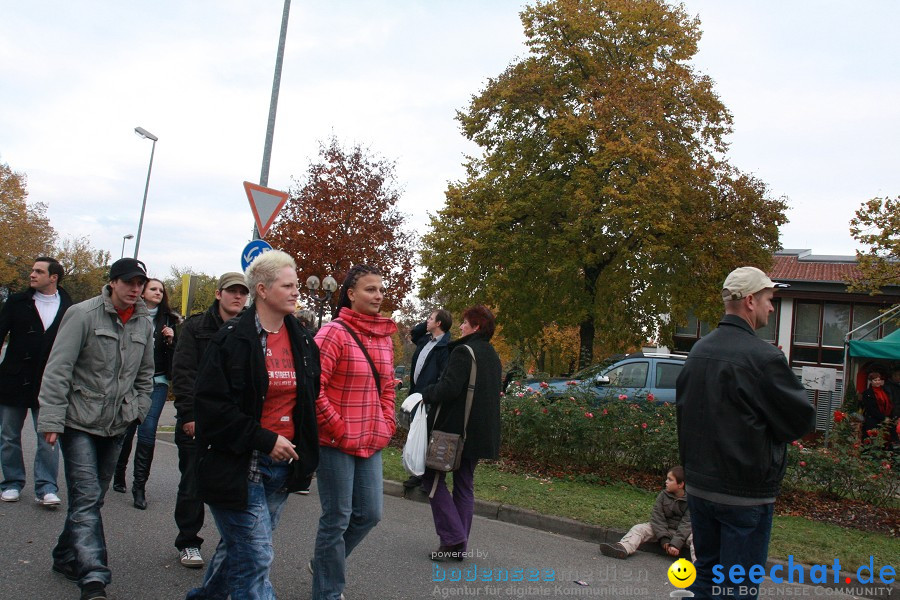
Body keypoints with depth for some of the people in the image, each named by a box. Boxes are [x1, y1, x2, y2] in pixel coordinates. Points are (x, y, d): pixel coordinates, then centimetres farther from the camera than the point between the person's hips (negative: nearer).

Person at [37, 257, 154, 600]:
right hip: (79, 422, -5)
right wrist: (51, 420, -17)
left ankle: (66, 557, 33)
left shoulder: (144, 324, 6)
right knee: (86, 497, -11)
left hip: (116, 426, 6)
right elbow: (58, 369, -13)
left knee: (91, 497, 15)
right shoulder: (83, 314, -11)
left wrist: (138, 411, 10)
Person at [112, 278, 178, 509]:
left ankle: (139, 487, 2)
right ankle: (119, 476, 30)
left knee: (147, 432, -7)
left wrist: (171, 340, -6)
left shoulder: (169, 319, 9)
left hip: (157, 383, 1)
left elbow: (176, 356, 11)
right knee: (125, 429, 6)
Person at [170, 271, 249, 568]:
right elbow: (183, 373, -4)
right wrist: (190, 415, -11)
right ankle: (188, 543, 24)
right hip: (197, 421, -1)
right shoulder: (196, 327, 1)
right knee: (193, 484, 8)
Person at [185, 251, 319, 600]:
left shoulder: (303, 342, 7)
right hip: (240, 465, -6)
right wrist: (264, 439, -19)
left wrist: (306, 454, 13)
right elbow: (211, 404, -15)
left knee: (238, 548, 20)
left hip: (283, 465, 6)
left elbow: (311, 401, 17)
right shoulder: (233, 339, -11)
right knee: (255, 558, -4)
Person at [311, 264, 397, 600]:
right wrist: (337, 429, -16)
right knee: (337, 519, 3)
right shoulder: (334, 333, -13)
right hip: (336, 444, -7)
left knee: (369, 514, 13)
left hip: (370, 443, 7)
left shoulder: (384, 338, 10)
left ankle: (323, 563, 38)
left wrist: (386, 425, 10)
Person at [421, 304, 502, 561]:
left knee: (433, 477, 4)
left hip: (454, 427, -8)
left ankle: (453, 537, -3)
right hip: (478, 432, 8)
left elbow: (448, 388, -24)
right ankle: (460, 545, 19)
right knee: (464, 484, 14)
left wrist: (424, 396, -9)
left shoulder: (464, 351, -14)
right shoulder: (492, 355, 14)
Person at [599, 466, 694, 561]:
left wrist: (675, 544, -29)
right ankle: (623, 548, -39)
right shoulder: (663, 495, -3)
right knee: (639, 528, -15)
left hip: (683, 532, -3)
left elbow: (687, 524, -20)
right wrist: (664, 540, -19)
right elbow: (657, 517, -7)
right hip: (664, 529, 4)